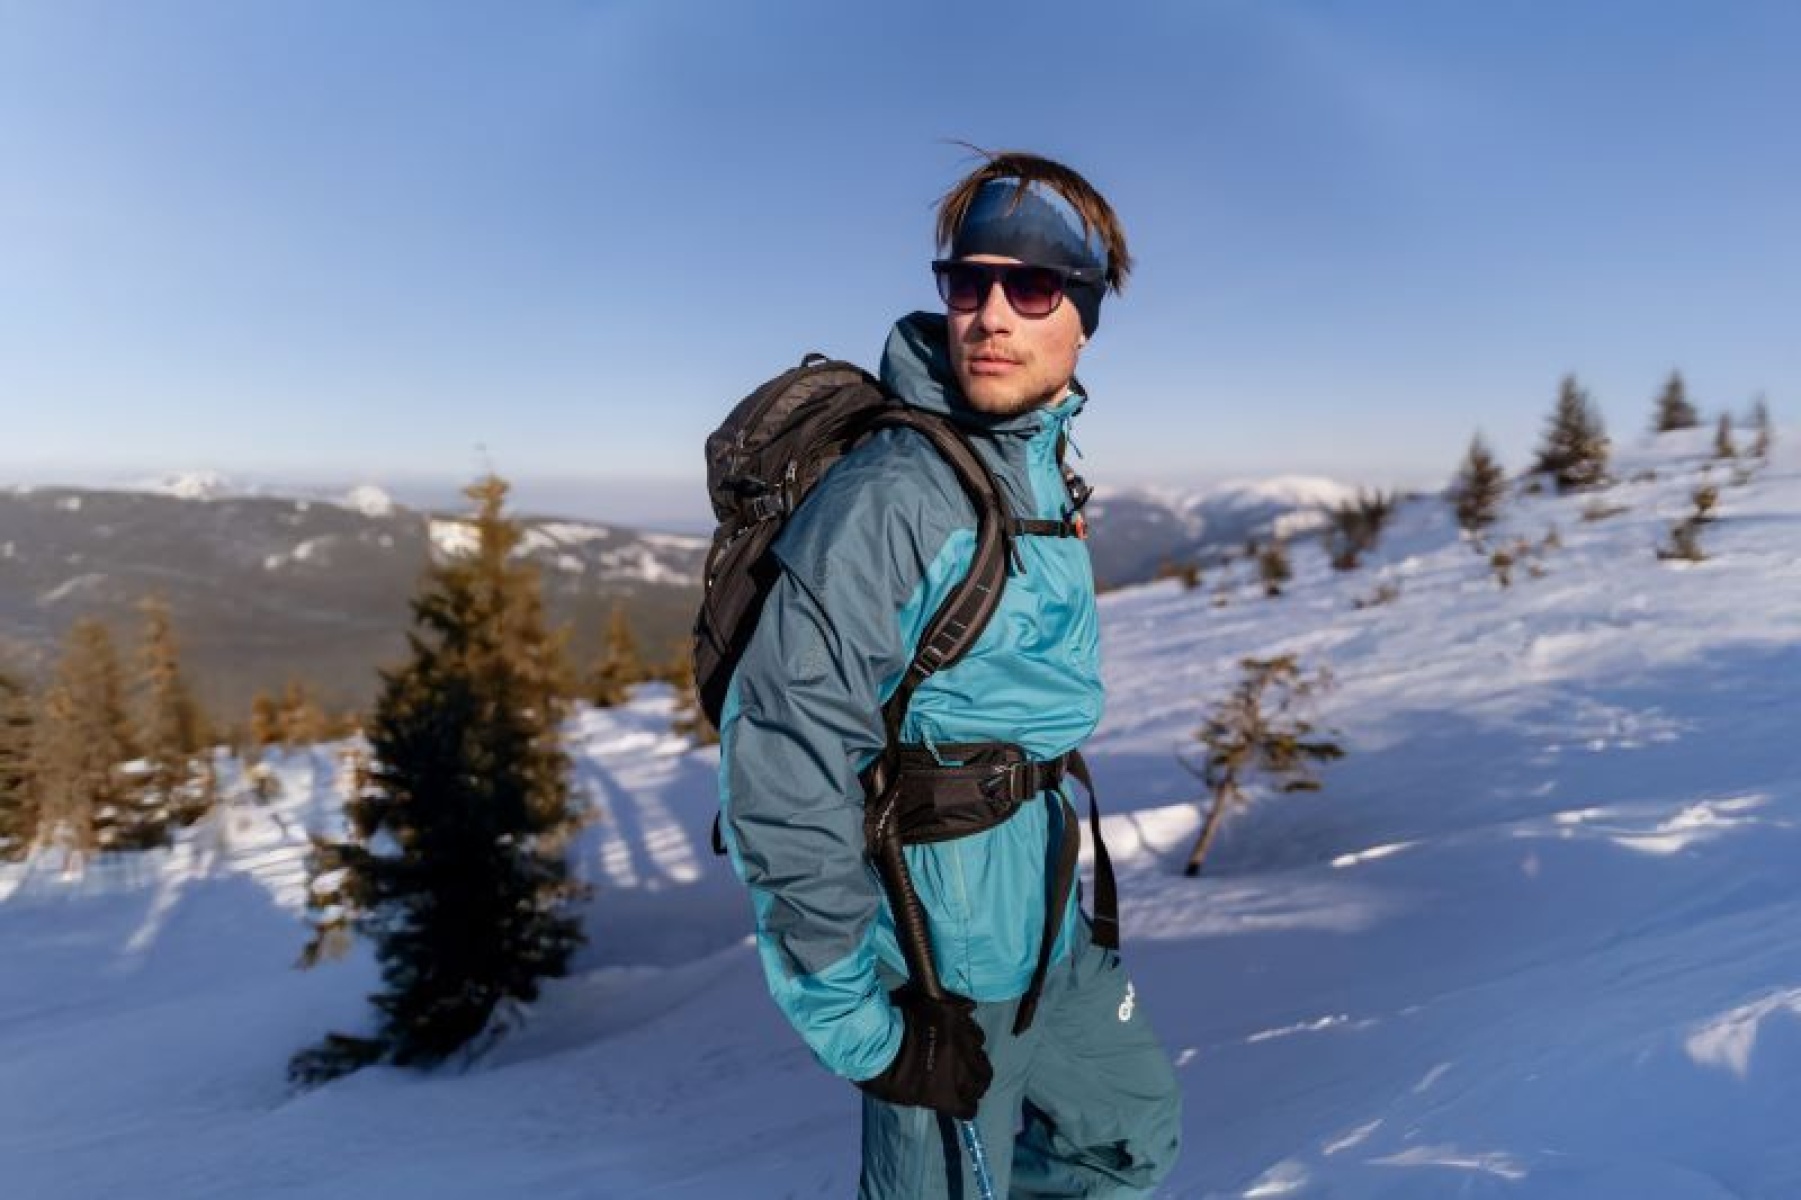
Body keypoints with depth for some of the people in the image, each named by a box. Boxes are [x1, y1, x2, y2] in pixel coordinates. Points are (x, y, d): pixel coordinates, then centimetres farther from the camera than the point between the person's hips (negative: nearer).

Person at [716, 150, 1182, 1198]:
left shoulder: (1044, 472, 2)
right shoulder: (884, 499, -26)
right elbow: (784, 784, -26)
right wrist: (855, 1023, -19)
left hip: (1046, 924, 8)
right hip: (942, 949, -8)